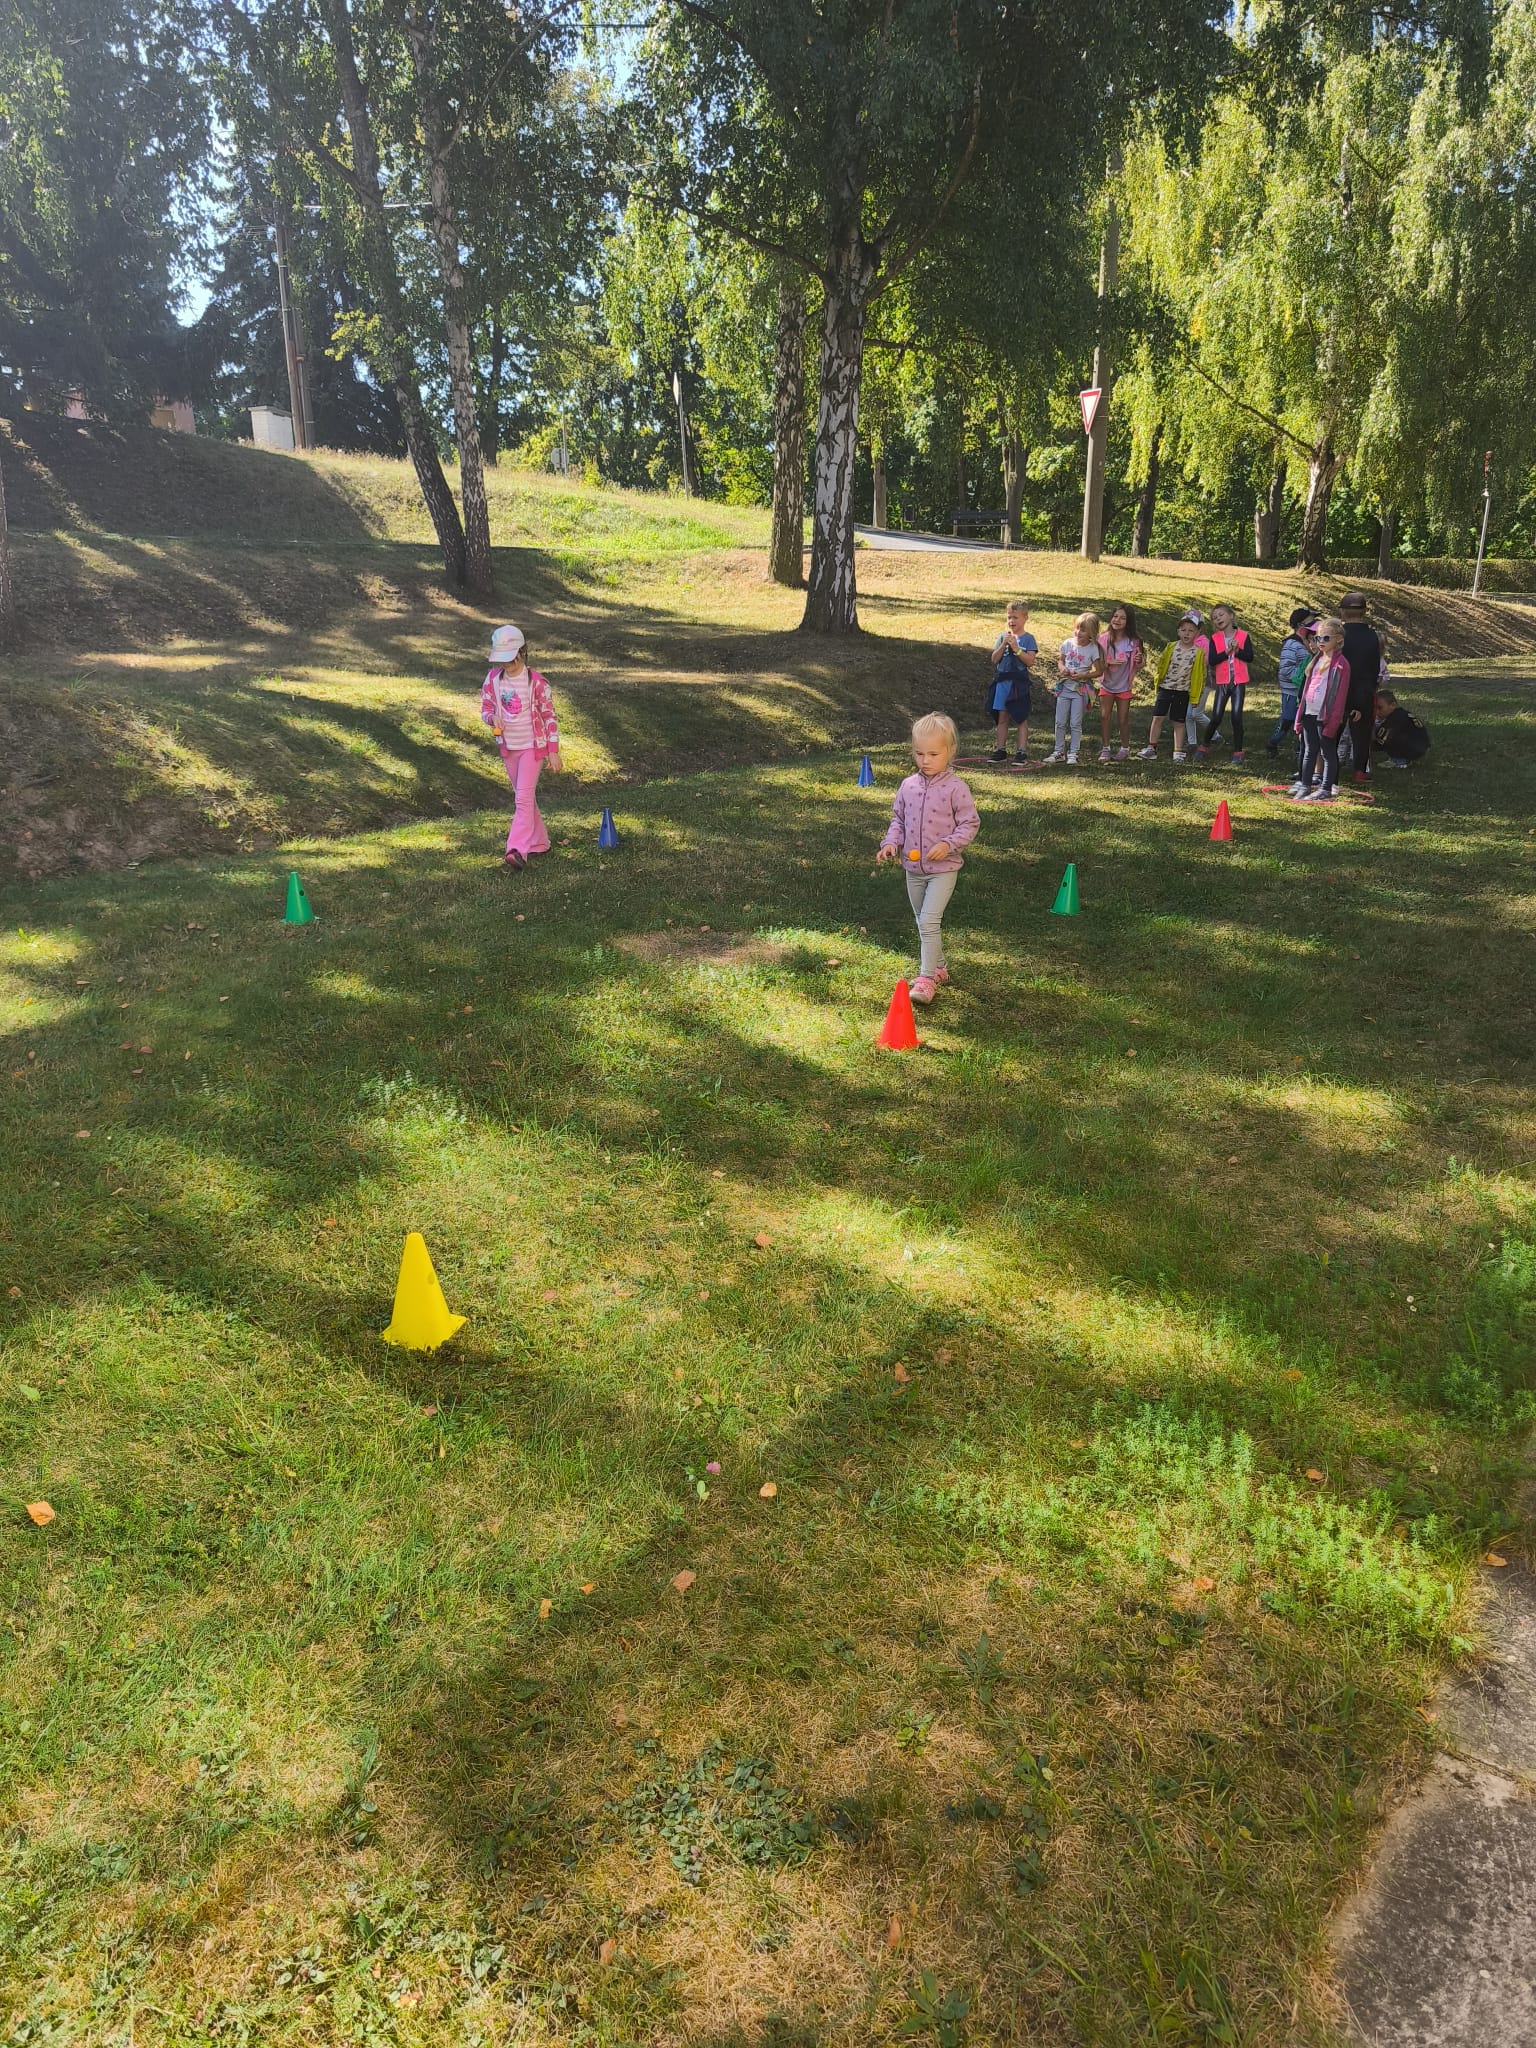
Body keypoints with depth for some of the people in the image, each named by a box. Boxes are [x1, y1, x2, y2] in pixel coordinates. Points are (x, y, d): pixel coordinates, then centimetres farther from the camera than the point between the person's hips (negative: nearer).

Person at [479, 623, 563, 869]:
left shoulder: (535, 681, -13)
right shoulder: (493, 678, -1)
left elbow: (550, 716, -7)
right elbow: (485, 707, 8)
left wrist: (553, 751, -8)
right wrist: (493, 718, -17)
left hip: (533, 746, -5)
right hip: (508, 747, 5)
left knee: (523, 798, -14)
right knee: (524, 798, 15)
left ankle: (517, 852, -21)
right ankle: (539, 843, 29)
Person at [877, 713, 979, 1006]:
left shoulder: (955, 788, -12)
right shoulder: (908, 786, 2)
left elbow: (970, 824, -7)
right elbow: (898, 818, 14)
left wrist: (949, 844, -21)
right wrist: (891, 842, -4)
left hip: (943, 868, -6)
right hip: (913, 867, 6)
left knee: (929, 921, -15)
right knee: (923, 922, 17)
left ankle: (927, 977, -9)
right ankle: (938, 966, 34)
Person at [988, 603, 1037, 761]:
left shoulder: (1028, 639, 0)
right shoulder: (1002, 637, 9)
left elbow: (1030, 661, -9)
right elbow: (994, 659, 2)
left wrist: (1016, 648, -16)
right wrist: (1004, 644, -12)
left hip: (1019, 682, -3)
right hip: (1002, 681, 3)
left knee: (1021, 718, 1)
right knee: (1002, 717, 8)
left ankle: (1022, 750, 4)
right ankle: (1001, 749, 15)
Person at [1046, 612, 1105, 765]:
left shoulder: (1093, 649, -9)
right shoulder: (1068, 644, 0)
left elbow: (1099, 671, -5)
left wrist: (1083, 675, -18)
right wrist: (1062, 669, -9)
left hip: (1081, 689, -3)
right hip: (1064, 687, 3)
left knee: (1075, 723, 0)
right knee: (1060, 722, 7)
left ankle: (1072, 754, 8)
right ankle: (1058, 751, 18)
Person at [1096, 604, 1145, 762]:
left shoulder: (1133, 641, -10)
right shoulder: (1104, 638, -9)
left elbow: (1139, 665, 0)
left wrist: (1139, 661, -23)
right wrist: (1108, 662, -22)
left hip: (1124, 686, -1)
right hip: (1106, 685, 1)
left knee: (1123, 719, 6)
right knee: (1105, 716, 0)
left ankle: (1125, 749, 21)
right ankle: (1105, 748, 11)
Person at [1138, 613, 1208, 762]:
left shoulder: (1199, 653, -5)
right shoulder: (1171, 647, -2)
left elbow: (1201, 673, 2)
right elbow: (1160, 663, 10)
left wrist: (1198, 692, 3)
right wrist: (1156, 676, 6)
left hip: (1183, 692, -1)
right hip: (1165, 688, 1)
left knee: (1179, 722, 6)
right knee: (1157, 717, -3)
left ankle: (1178, 752, 13)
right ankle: (1151, 748, 5)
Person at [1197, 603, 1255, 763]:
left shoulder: (1243, 636, -1)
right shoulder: (1215, 639, 2)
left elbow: (1249, 657, -10)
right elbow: (1212, 660, -10)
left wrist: (1235, 650, -20)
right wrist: (1227, 651, -18)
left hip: (1239, 682, -1)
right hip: (1222, 682, 1)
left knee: (1237, 717, -3)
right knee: (1216, 717, -2)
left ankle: (1237, 753, 5)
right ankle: (1205, 745, 20)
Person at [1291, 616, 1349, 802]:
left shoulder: (1340, 664, -9)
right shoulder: (1317, 660, 13)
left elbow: (1340, 696, -13)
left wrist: (1332, 722, -17)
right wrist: (1300, 714, 12)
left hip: (1326, 716, -7)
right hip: (1309, 714, 7)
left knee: (1328, 753, 2)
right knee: (1309, 752, 13)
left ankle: (1326, 789, 8)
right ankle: (1305, 785, 21)